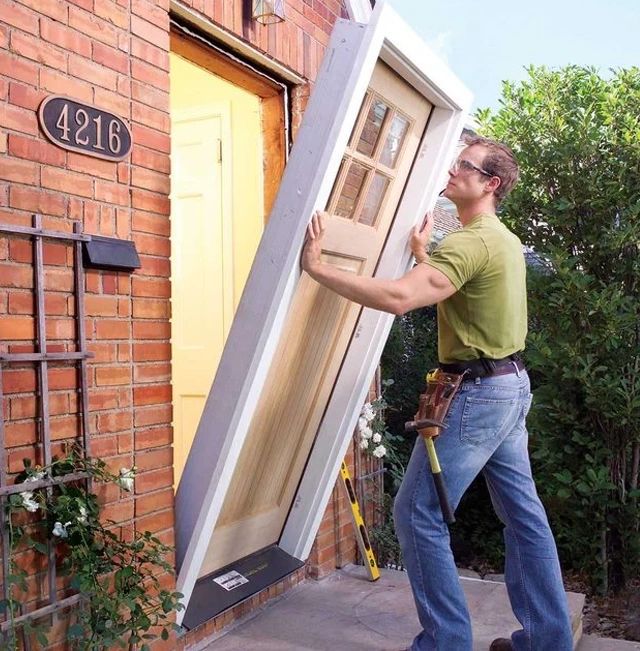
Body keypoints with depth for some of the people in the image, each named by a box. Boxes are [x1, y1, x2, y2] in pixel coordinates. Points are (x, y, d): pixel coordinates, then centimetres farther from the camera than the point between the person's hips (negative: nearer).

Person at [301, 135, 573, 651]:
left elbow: (398, 298, -31)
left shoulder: (471, 241, -18)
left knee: (419, 514, -2)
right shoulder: (505, 239, 15)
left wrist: (317, 267, -27)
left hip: (477, 393, -10)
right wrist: (424, 257, 24)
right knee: (523, 513, 14)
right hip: (512, 384, 10)